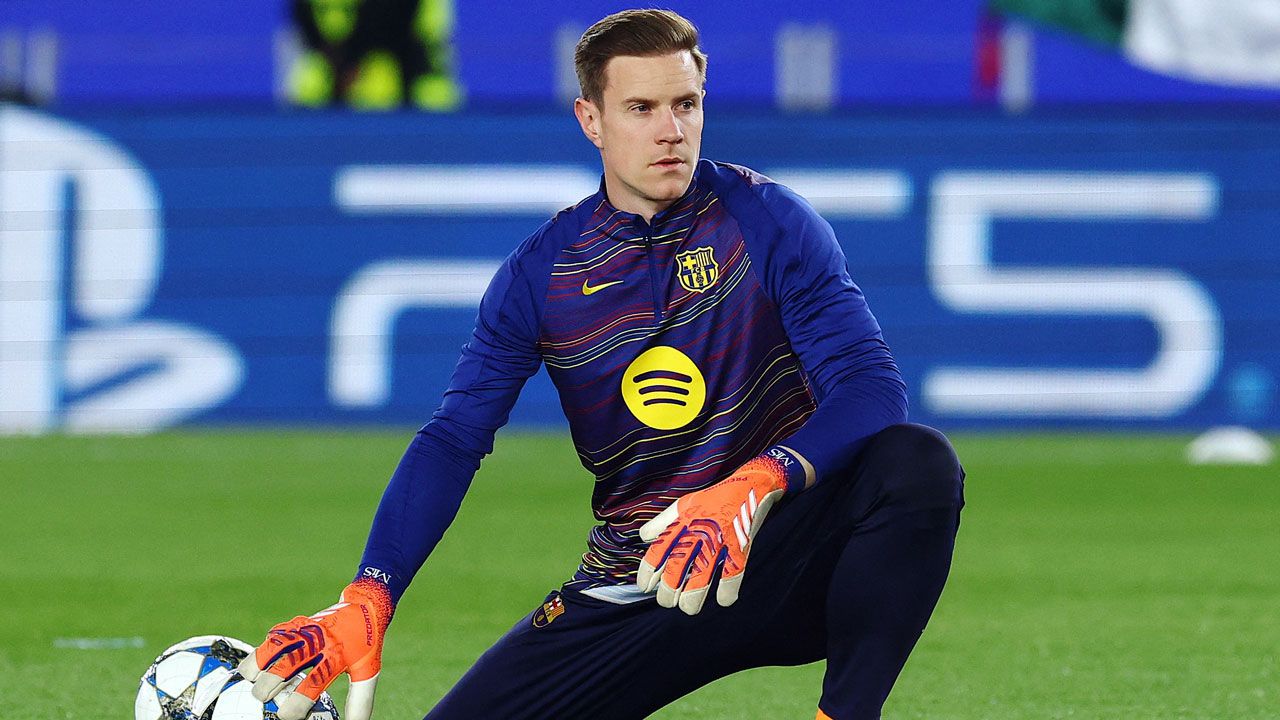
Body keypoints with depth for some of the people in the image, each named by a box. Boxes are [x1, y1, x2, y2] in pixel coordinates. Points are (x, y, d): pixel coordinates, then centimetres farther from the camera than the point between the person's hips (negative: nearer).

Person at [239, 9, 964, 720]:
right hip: (636, 591, 2)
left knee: (917, 462, -33)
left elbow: (872, 387, -15)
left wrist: (755, 487, -34)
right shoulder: (543, 272, 1)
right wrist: (367, 600, -20)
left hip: (783, 558, -2)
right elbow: (452, 442, -4)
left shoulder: (768, 223, -5)